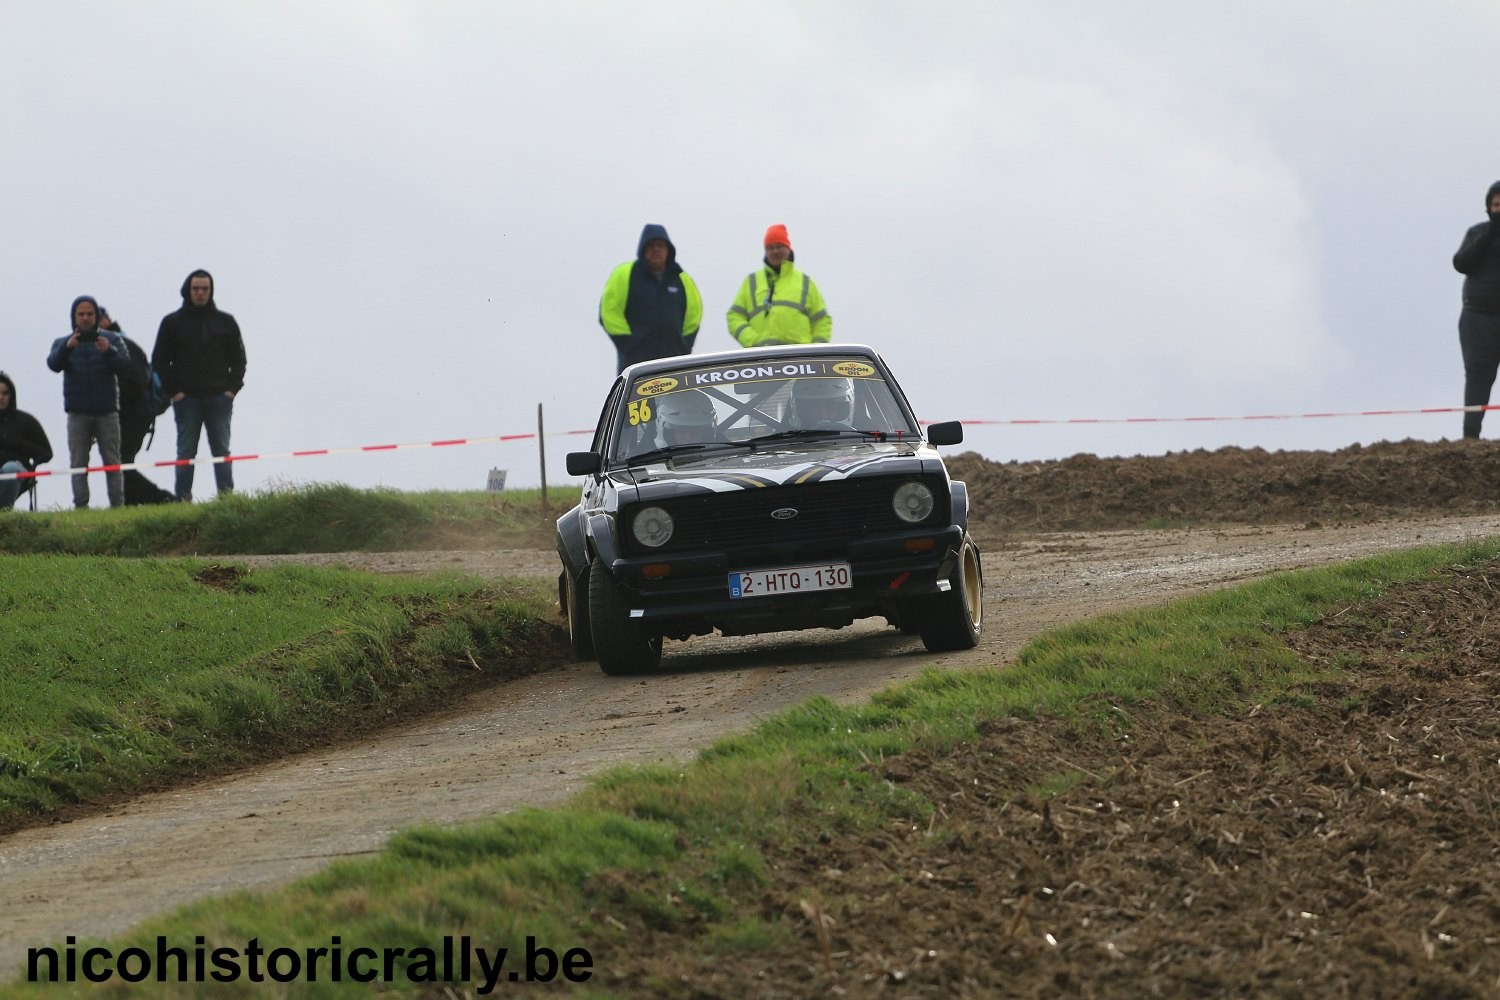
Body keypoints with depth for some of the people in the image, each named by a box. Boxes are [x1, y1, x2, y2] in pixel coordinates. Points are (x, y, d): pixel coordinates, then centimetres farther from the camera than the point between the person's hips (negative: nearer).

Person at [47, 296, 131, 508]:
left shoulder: (111, 339, 10)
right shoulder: (62, 343, 12)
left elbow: (125, 363, -5)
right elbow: (53, 364, -8)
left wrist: (109, 351, -26)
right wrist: (67, 347, -28)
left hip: (107, 410, -1)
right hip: (78, 413, 1)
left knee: (112, 462, -2)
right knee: (78, 464, -4)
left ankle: (117, 505, -3)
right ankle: (80, 506, -6)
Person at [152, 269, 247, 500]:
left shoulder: (225, 322, 11)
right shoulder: (173, 322, 6)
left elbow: (238, 358, 13)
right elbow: (159, 361, 5)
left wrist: (232, 389, 0)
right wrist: (173, 391, -5)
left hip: (219, 397, 1)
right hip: (187, 398, -1)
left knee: (221, 451, 0)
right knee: (186, 452, -2)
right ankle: (183, 499, -3)